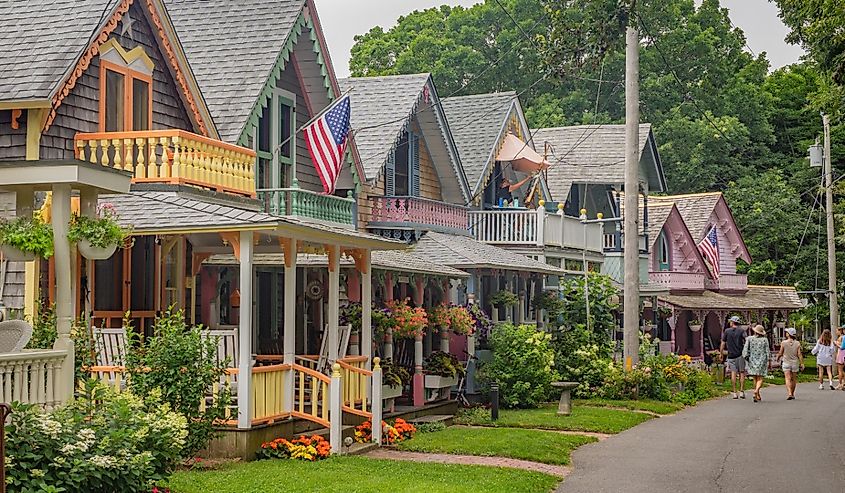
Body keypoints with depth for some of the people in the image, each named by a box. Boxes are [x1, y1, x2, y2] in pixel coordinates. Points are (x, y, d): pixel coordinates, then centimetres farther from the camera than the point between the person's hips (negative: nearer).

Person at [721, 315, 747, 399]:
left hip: (731, 355, 1)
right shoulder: (742, 331, 1)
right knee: (741, 373, 5)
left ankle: (734, 392, -3)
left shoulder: (727, 331, 4)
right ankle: (741, 392, 0)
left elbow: (723, 343, 8)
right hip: (740, 355, -1)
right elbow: (746, 342, -9)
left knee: (733, 373, 0)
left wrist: (721, 353, 18)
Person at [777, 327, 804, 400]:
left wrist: (778, 357, 22)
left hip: (786, 363, -2)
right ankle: (792, 394, 25)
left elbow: (780, 353, 1)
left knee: (788, 379, -8)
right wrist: (802, 364, -3)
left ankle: (789, 394, -24)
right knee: (794, 379, 16)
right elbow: (799, 354, -8)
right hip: (795, 363, 2)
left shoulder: (784, 343, -9)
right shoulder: (797, 343, -5)